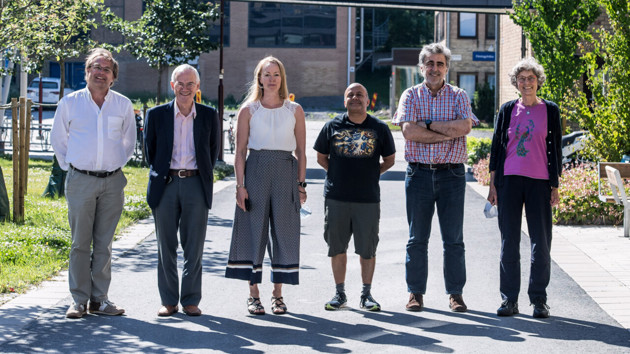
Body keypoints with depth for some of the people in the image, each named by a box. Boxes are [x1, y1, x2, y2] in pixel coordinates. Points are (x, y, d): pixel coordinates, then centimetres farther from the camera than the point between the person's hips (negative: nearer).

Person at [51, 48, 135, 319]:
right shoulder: (69, 103, 2)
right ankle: (79, 300, 4)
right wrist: (70, 167, 7)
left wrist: (116, 164, 13)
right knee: (80, 243, -1)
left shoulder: (123, 105, 6)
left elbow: (129, 141, 20)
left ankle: (99, 299, 11)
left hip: (113, 182, 2)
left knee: (104, 244, 6)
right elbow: (57, 140, 12)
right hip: (80, 181, -2)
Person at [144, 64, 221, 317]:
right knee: (166, 247, 5)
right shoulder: (157, 114, 3)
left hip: (196, 184, 0)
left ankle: (191, 300, 11)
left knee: (194, 247, 3)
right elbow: (149, 147, 12)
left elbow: (214, 149, 14)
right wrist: (158, 173, 8)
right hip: (166, 184, 0)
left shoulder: (209, 115, 4)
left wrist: (205, 175, 9)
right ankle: (169, 301, 13)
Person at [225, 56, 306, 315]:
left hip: (286, 172, 1)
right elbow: (240, 151, 2)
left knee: (284, 232, 1)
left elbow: (301, 151, 9)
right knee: (254, 230, -1)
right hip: (255, 170, -1)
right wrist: (240, 185, -6)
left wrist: (301, 184, 2)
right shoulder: (248, 110, 4)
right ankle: (254, 294, 7)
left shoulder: (294, 111, 8)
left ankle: (277, 294, 11)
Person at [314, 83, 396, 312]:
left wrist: (370, 175, 5)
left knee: (368, 248, 2)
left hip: (368, 198, -1)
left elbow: (389, 160, 13)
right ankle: (340, 293, 16)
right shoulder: (333, 127, 4)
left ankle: (366, 294, 13)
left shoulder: (379, 129, 3)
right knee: (337, 247, 6)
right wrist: (339, 174, 5)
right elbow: (321, 157, 13)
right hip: (336, 198, 1)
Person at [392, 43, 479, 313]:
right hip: (419, 172, 0)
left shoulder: (458, 96, 7)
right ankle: (415, 292, 11)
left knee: (453, 238, 2)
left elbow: (465, 126, -11)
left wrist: (427, 124, -11)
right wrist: (449, 133, -11)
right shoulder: (411, 95, 6)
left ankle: (455, 293, 8)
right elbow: (409, 131, -9)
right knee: (417, 237, 4)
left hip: (451, 173, 0)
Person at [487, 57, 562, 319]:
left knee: (541, 241, -1)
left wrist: (555, 186, 1)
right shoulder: (508, 110, 8)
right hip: (509, 180, 1)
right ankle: (509, 299, 10)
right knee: (509, 242, 2)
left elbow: (555, 149, 6)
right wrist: (493, 184, 4)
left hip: (539, 182, -1)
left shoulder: (550, 110, 6)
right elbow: (496, 147, 10)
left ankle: (539, 299, 9)